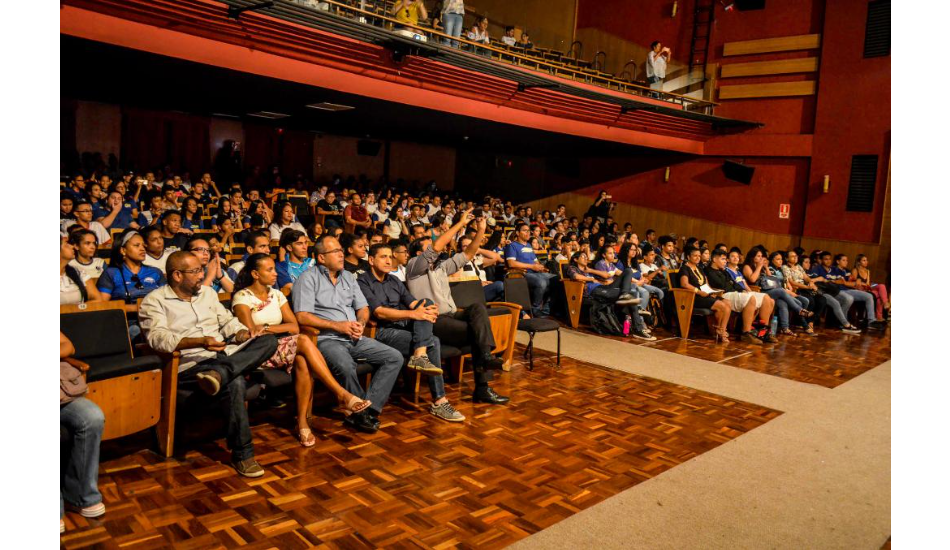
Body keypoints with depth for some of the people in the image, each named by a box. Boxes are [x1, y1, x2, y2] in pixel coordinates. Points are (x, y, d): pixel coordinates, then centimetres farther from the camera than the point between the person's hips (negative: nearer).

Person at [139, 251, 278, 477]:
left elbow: (227, 321, 20)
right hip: (190, 364, -7)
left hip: (226, 355, 7)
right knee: (236, 383, -36)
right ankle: (242, 454, -28)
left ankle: (218, 373, -38)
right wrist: (200, 342, -29)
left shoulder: (207, 293, 22)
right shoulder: (154, 301, 1)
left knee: (269, 341, -19)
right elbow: (158, 338, -15)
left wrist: (244, 334, -4)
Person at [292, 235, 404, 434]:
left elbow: (363, 307, 22)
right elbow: (302, 316, -11)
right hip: (326, 339, -7)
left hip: (354, 338, 7)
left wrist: (361, 323, -2)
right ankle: (362, 410, -13)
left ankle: (367, 410, -13)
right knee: (345, 365, -38)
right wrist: (338, 325, -14)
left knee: (395, 357, -9)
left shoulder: (348, 276, 20)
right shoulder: (308, 278, -1)